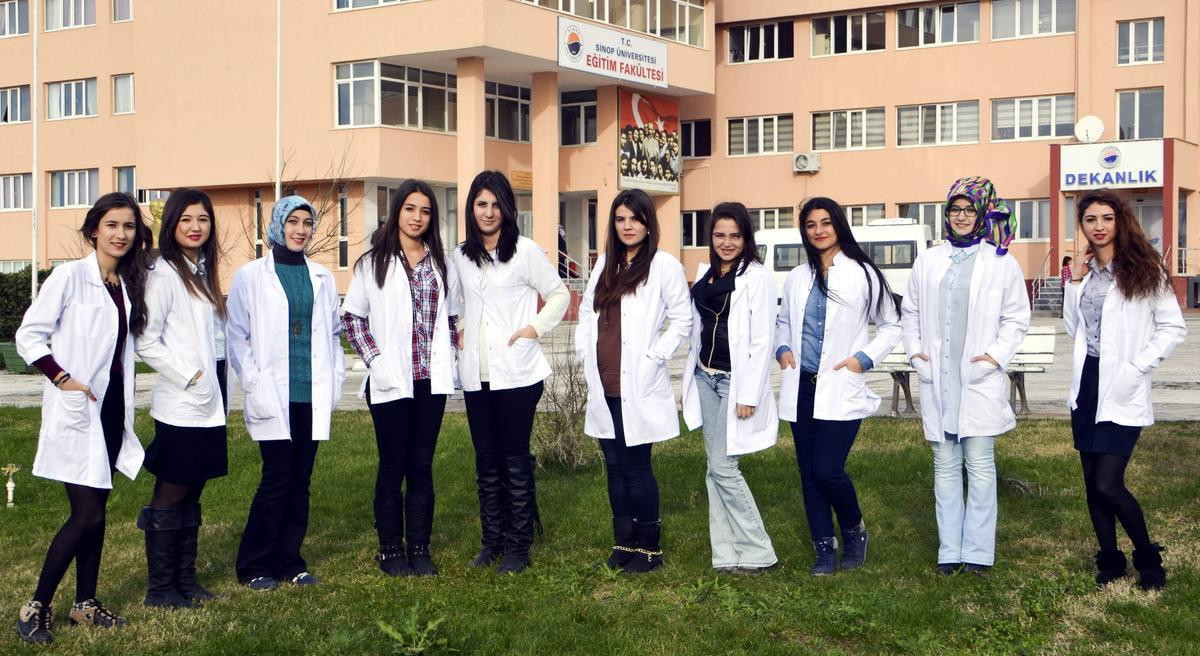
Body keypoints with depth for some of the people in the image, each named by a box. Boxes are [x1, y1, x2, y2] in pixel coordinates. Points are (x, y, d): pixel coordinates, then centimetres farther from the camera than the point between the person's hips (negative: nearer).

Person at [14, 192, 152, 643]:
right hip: (77, 409, -6)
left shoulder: (129, 284, 10)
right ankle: (36, 607, 0)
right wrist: (61, 378, -16)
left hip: (112, 406, 6)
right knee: (87, 513, -11)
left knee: (95, 510, 11)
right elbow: (28, 335, -9)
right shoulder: (70, 276, -9)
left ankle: (85, 603, 20)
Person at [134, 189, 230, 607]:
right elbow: (146, 341, -17)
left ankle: (185, 578, 21)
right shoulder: (164, 274, -10)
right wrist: (188, 376, -15)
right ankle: (159, 588, 8)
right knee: (169, 497, 0)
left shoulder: (204, 273, 14)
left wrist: (216, 381, 8)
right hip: (180, 406, -7)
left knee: (192, 494, 13)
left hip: (208, 404, 7)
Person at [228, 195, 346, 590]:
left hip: (313, 395, 4)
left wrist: (335, 378, 7)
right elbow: (236, 335, -1)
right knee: (278, 478, -7)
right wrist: (253, 382, -10)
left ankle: (289, 561, 17)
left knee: (301, 480, 7)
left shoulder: (321, 278, 12)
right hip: (274, 396, -4)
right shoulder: (251, 276, 0)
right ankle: (254, 566, 6)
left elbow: (333, 333, 17)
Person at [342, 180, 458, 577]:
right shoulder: (373, 262, 1)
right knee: (393, 466, 3)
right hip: (390, 381, -3)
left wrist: (447, 356, 5)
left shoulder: (440, 263, 10)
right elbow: (351, 316, 0)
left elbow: (452, 315, 18)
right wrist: (374, 359, -8)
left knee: (422, 466, 7)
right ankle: (391, 551, 11)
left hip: (431, 380, 3)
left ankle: (419, 549, 14)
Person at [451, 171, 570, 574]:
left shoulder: (525, 250, -4)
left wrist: (535, 328, -8)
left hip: (516, 373, -5)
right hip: (476, 374, 5)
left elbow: (559, 294, 2)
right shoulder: (459, 257, 10)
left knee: (515, 460, 0)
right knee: (486, 460, 11)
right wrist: (458, 331, 9)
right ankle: (492, 541, 20)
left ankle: (518, 546, 7)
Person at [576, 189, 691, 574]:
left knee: (636, 468, -3)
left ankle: (649, 548, 9)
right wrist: (585, 352, 8)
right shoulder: (604, 264, 14)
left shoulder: (664, 266, -5)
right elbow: (587, 310, 21)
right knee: (615, 467, 11)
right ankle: (624, 543, 21)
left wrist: (653, 358, -10)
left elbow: (682, 321, -4)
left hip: (639, 387, -6)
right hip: (604, 385, 6)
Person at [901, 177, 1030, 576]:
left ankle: (978, 551, 5)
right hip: (937, 381, 3)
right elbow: (910, 311, 16)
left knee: (980, 466, 0)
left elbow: (1016, 318, 2)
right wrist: (914, 350, 3)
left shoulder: (1001, 263, 1)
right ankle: (949, 550, 13)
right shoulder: (927, 261, 10)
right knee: (945, 466, 7)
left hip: (979, 380, -3)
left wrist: (996, 355, -10)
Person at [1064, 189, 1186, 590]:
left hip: (1122, 391, -6)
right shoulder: (1085, 271, 10)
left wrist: (1138, 366, -14)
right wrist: (1075, 283, 1)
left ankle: (1148, 558, 10)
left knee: (1108, 484, -12)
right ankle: (1110, 562, 23)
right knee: (1093, 485, 9)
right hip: (1087, 384, 6)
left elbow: (1174, 328, -6)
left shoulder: (1143, 269, -6)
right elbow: (1074, 329, 11)